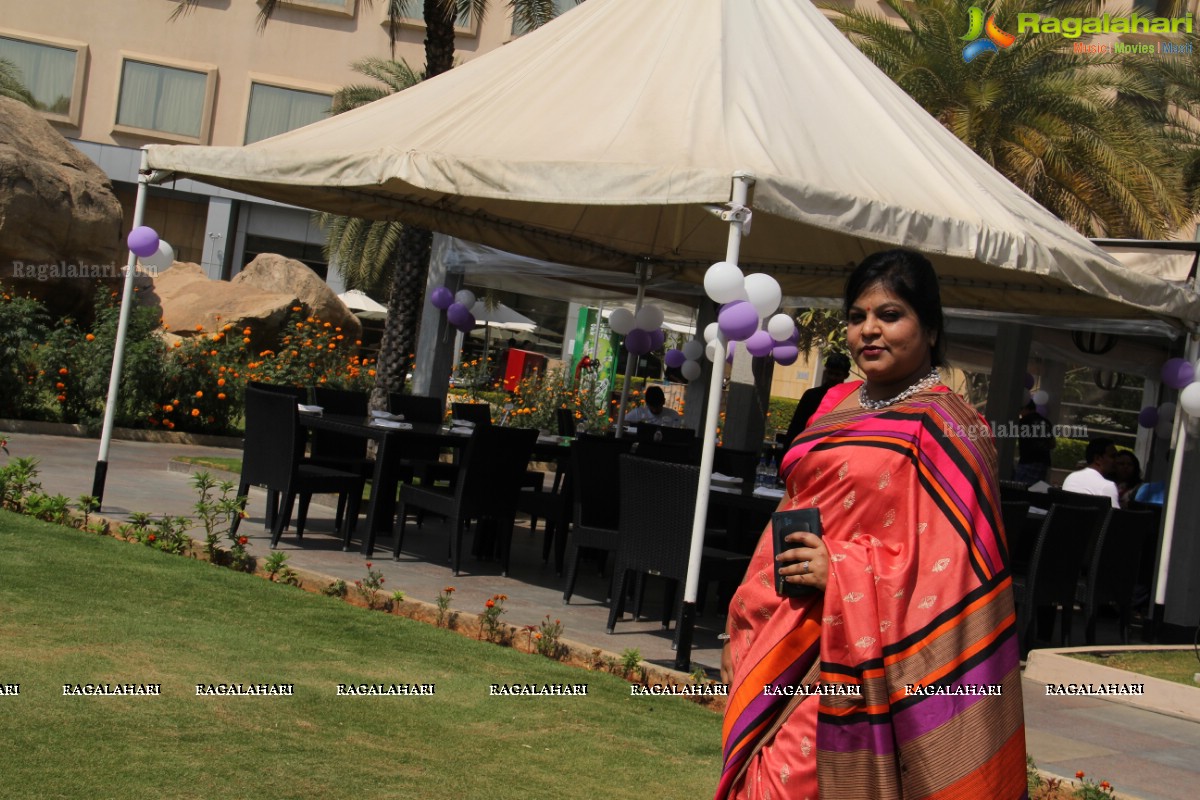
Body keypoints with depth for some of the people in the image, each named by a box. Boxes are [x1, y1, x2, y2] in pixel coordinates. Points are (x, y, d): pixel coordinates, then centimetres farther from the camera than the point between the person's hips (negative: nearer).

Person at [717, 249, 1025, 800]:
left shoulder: (943, 427, -7)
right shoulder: (838, 406, 14)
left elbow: (948, 564, -12)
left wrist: (840, 570, -19)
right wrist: (742, 633, 15)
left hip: (856, 663, -6)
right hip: (785, 651, 7)